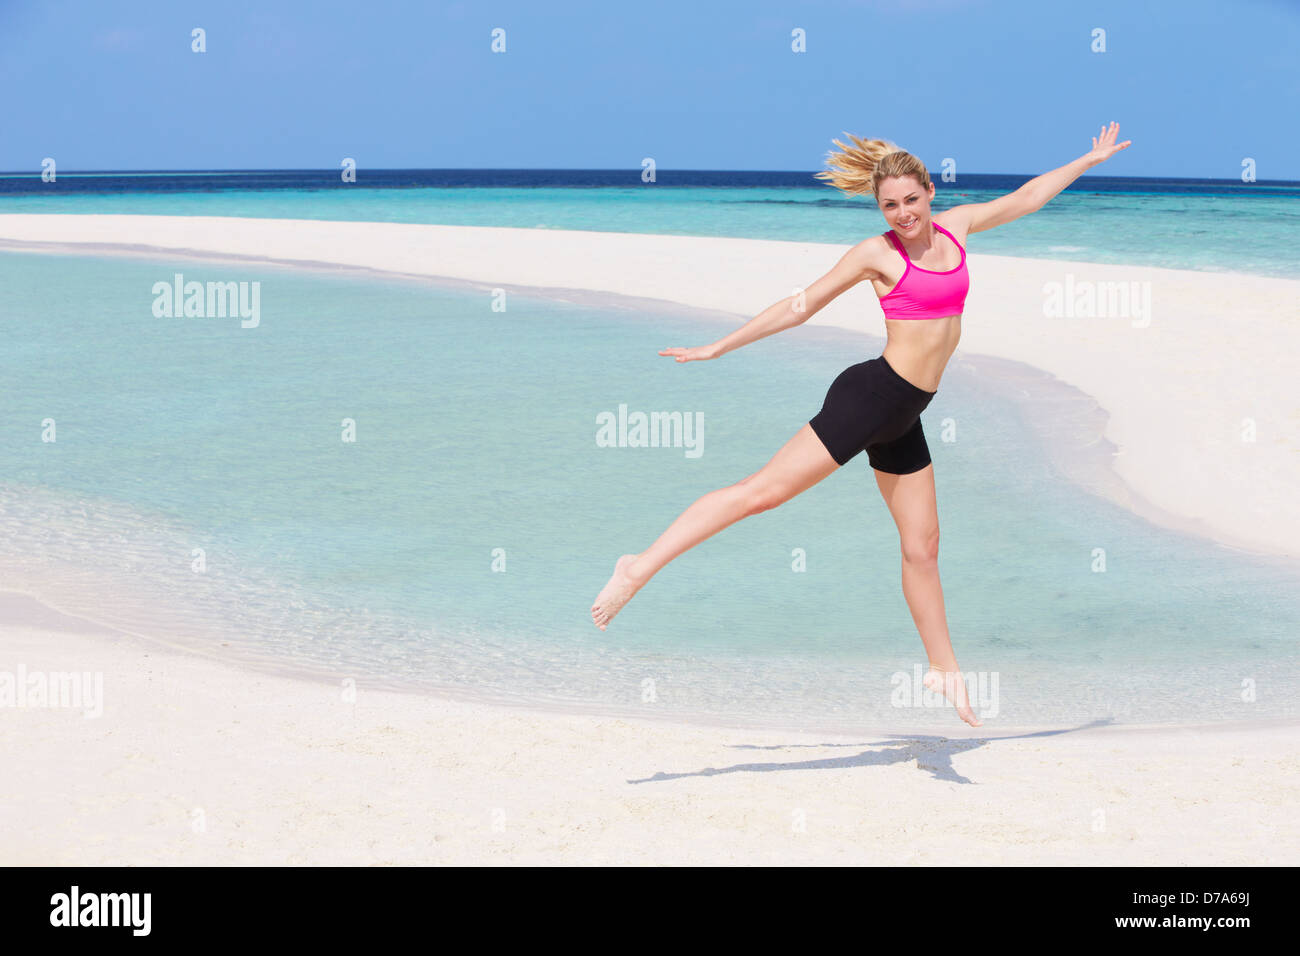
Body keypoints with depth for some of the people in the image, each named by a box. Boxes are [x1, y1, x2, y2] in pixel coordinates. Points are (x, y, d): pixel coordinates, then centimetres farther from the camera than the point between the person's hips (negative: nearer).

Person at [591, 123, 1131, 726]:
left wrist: (1088, 161, 34)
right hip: (872, 395, -6)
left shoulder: (955, 227, 13)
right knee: (766, 489, -16)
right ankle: (641, 567, -18)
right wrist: (717, 348, 2)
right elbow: (801, 306, 0)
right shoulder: (878, 254, -3)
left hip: (903, 417, 6)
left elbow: (1026, 198, 27)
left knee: (921, 545, 11)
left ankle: (943, 668, 23)